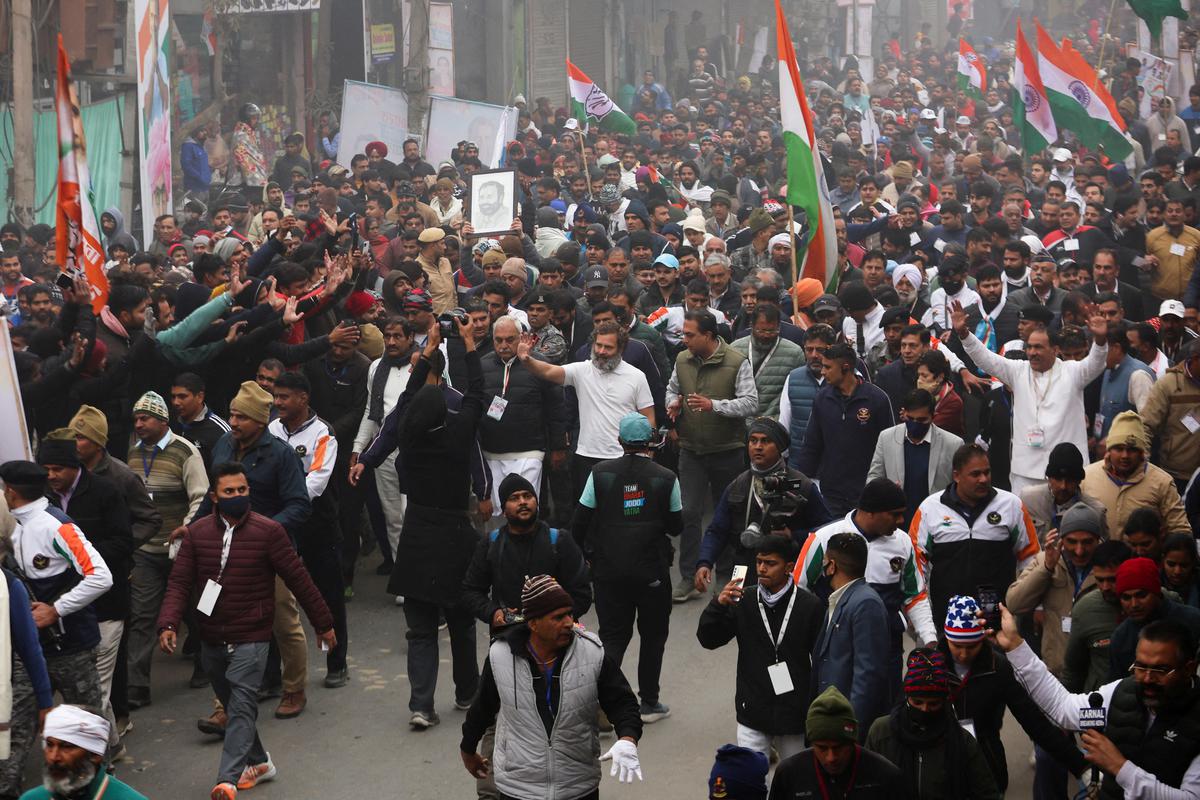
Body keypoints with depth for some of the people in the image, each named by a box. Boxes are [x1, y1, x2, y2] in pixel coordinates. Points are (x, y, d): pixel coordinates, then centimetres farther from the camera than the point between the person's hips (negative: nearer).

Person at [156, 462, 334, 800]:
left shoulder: (268, 531, -9)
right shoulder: (197, 533, 0)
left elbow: (298, 579, -3)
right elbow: (180, 582, -4)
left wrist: (323, 623, 2)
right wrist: (168, 624, -19)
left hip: (250, 639, -4)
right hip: (211, 641, 4)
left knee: (241, 707, -14)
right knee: (232, 705, 17)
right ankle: (259, 762, 36)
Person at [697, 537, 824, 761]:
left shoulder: (809, 605, -8)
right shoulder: (744, 602, -3)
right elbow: (708, 640, -2)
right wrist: (718, 605, -20)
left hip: (794, 715, -1)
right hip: (752, 714, 1)